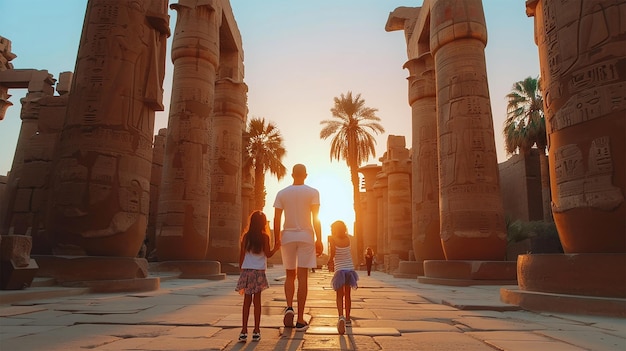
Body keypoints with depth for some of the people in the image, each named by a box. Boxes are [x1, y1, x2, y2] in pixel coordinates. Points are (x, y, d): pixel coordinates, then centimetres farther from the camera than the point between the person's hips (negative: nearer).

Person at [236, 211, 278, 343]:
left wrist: (241, 269, 13)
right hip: (259, 272, -2)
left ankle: (244, 331, 3)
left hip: (246, 271, 2)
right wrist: (276, 247, 9)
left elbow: (241, 255, 4)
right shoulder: (264, 236, -4)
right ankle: (256, 331, 7)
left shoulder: (246, 236, 2)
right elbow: (268, 254, -6)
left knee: (247, 301, 5)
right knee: (257, 300, 4)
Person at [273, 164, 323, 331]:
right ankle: (300, 320, 3)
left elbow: (277, 219, 2)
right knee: (302, 277, 0)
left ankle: (289, 307, -4)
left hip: (287, 237, 2)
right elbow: (316, 218, -6)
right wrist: (319, 240, -3)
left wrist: (276, 240, 8)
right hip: (306, 236, -2)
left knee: (290, 275, 16)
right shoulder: (313, 192, 0)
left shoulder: (282, 193, 5)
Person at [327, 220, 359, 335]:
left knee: (339, 295, 1)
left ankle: (341, 317, -22)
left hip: (339, 270, -4)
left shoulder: (333, 239, -7)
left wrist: (330, 261, -4)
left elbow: (332, 253, -21)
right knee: (347, 294, 16)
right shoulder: (348, 239, 5)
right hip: (350, 269, 4)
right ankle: (347, 319, 25)